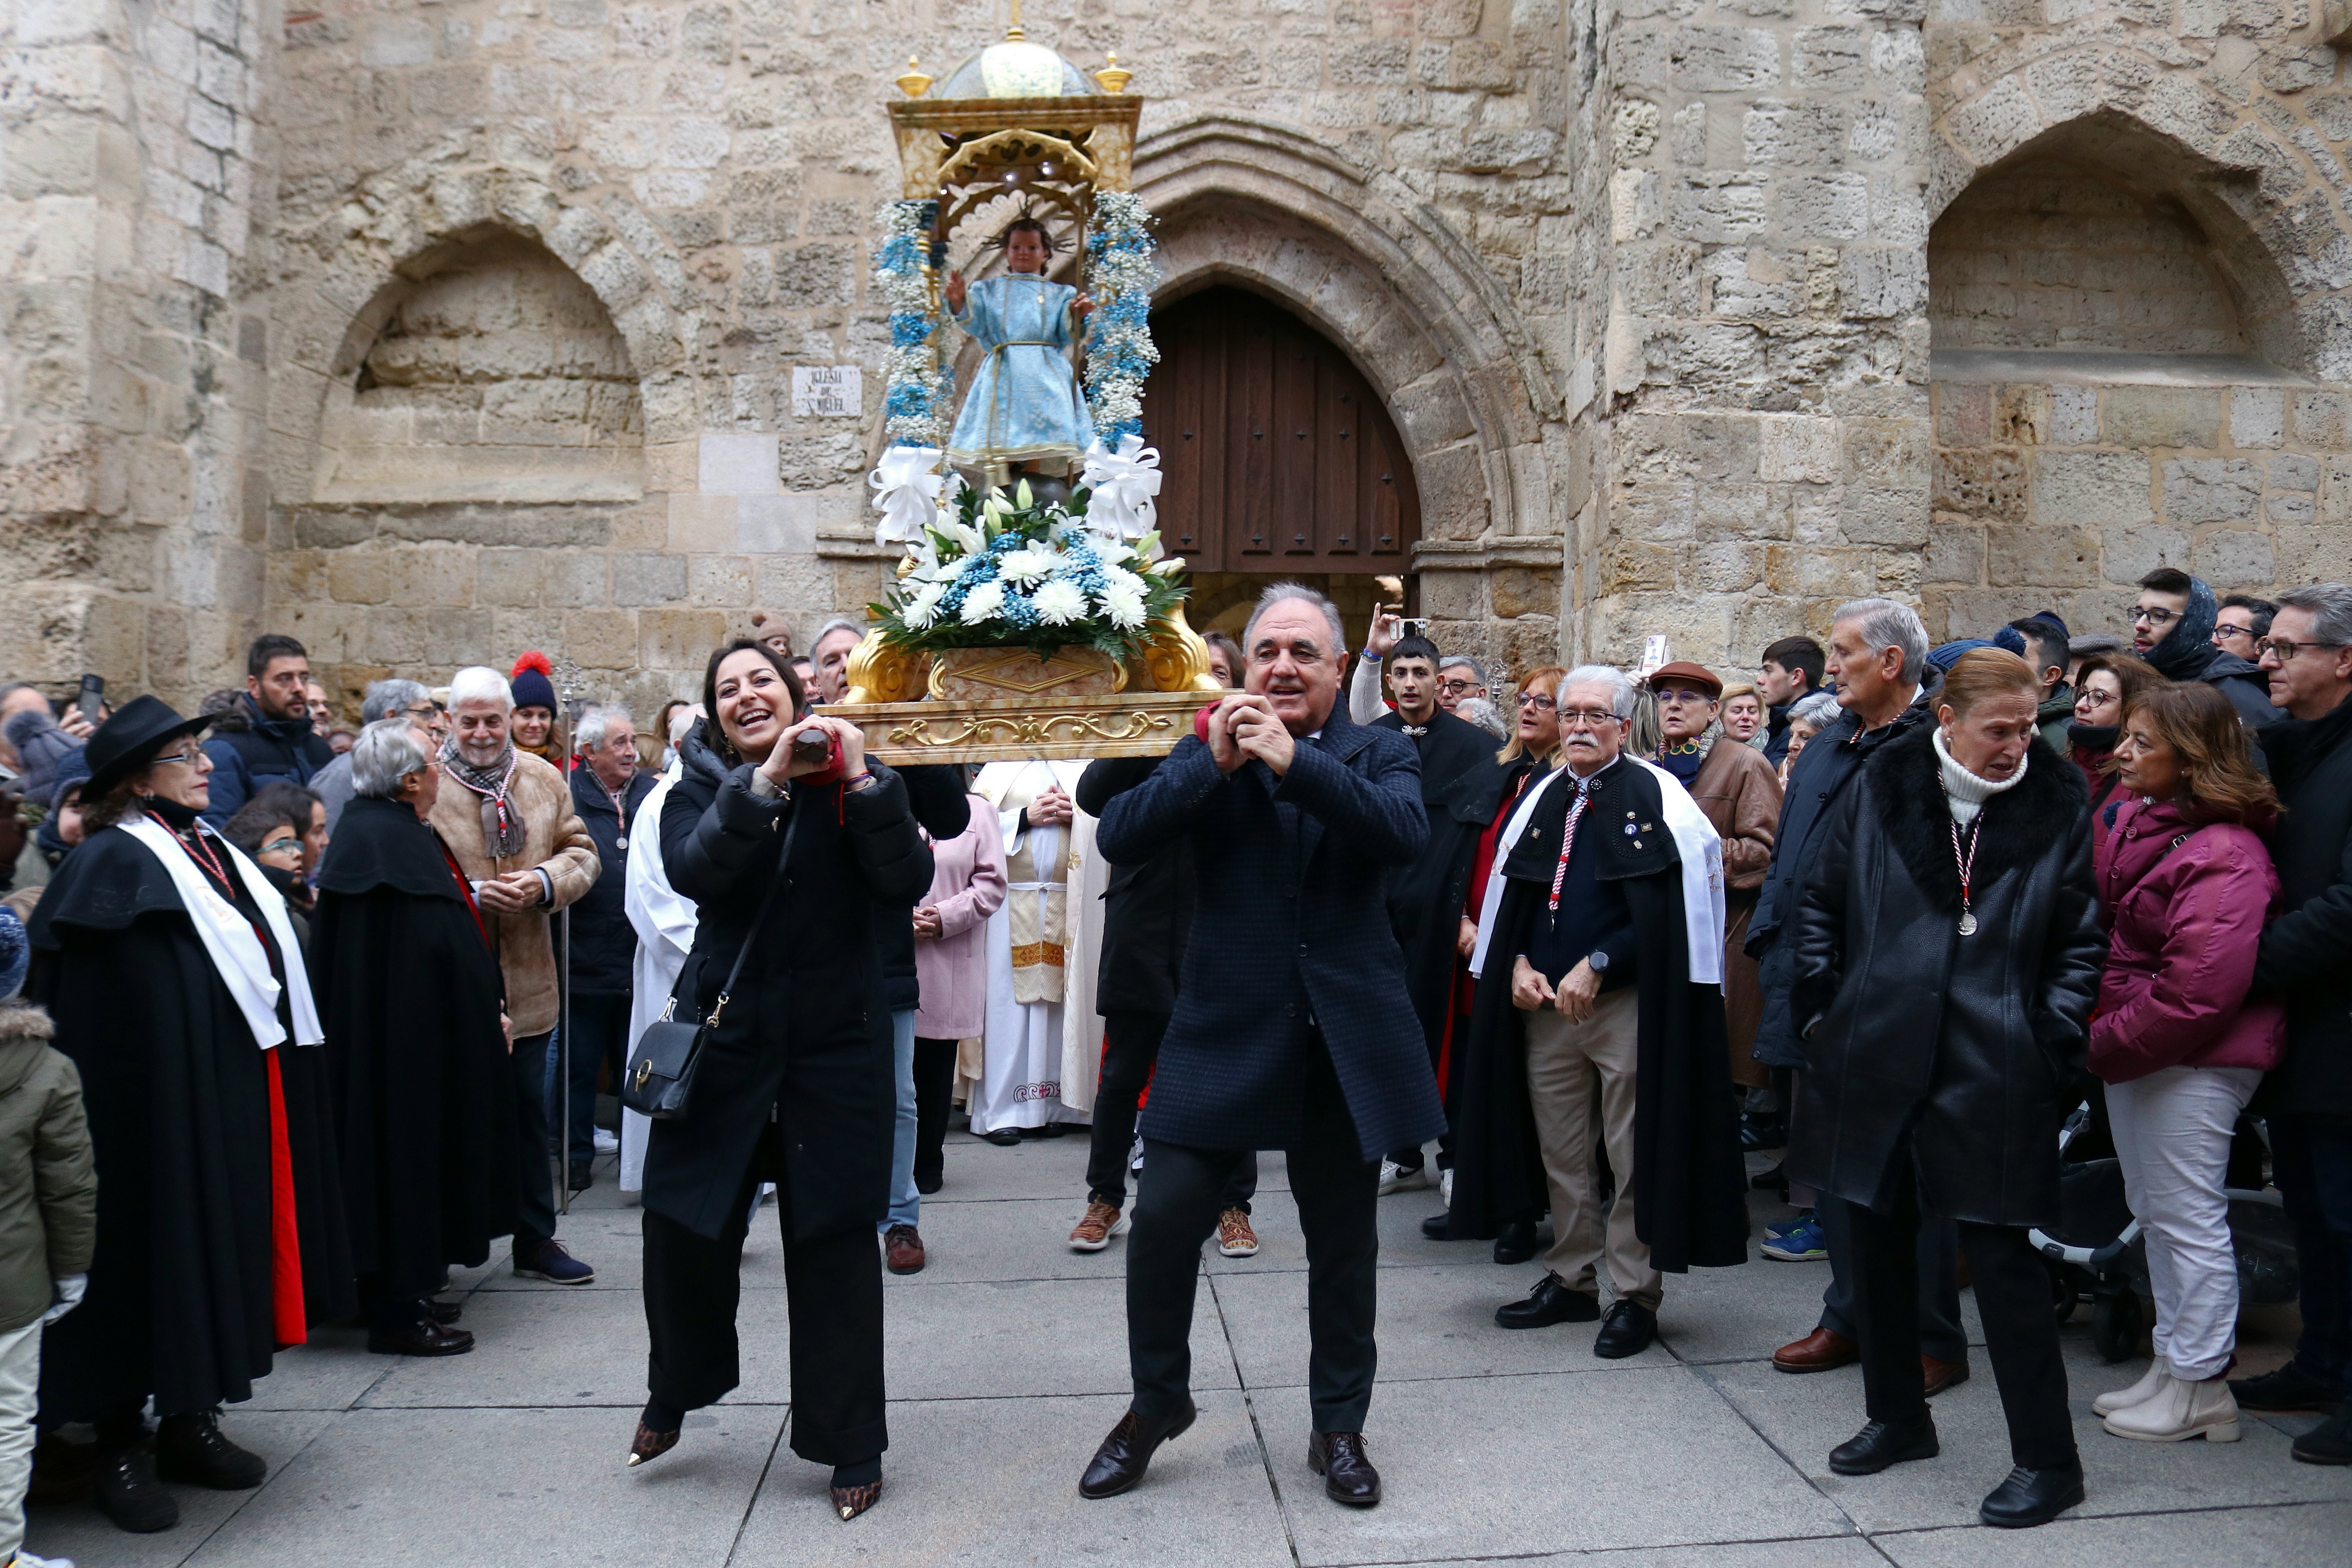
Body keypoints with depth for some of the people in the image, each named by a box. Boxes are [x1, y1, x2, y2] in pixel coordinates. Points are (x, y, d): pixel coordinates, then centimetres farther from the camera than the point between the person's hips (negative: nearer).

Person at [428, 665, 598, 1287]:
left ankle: (536, 1239, 26)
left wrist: (547, 881, -10)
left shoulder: (543, 779, 7)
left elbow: (581, 851, 10)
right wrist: (469, 894, -20)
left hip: (527, 982, 4)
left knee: (529, 1113, 14)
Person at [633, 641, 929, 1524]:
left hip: (836, 1038, -1)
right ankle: (673, 1395, 34)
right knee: (683, 1220, 4)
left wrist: (863, 782, -22)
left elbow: (908, 883, -13)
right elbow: (692, 871, -18)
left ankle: (850, 1447, 18)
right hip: (725, 1030, 1)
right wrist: (763, 782, -28)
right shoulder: (701, 789, 3)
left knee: (834, 1238, 3)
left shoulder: (849, 786, 1)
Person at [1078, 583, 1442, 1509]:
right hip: (1225, 1028, 0)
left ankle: (1339, 1427, 31)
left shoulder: (1379, 754, 3)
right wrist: (1214, 763, -20)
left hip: (1344, 1038, 0)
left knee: (1343, 1241, 12)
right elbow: (1120, 838, -10)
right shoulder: (1207, 755, 5)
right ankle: (1157, 1404, 23)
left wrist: (1295, 759, -26)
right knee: (1162, 1222, -2)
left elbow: (1406, 833, -19)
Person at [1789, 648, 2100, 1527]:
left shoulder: (2055, 810, -1)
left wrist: (2051, 1043, -6)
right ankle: (1897, 1417, 33)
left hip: (1993, 1075, -3)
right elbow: (1820, 903, 9)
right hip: (1875, 1060, 3)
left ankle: (2047, 1460, 15)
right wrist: (1821, 1008, 4)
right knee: (1880, 1241, 14)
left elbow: (2081, 945, 3)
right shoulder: (1881, 787, 2)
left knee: (2003, 1257, 0)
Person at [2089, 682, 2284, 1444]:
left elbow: (2198, 989, -25)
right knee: (2154, 1211, 17)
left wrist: (2108, 1043, -17)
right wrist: (2101, 1033, 2)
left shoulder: (2224, 855, -20)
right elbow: (2100, 918, 15)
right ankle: (2170, 1362, 31)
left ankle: (2200, 1387, 14)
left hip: (2191, 1059, -9)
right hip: (2129, 1047, 9)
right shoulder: (2132, 817, 5)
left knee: (2189, 1217, 1)